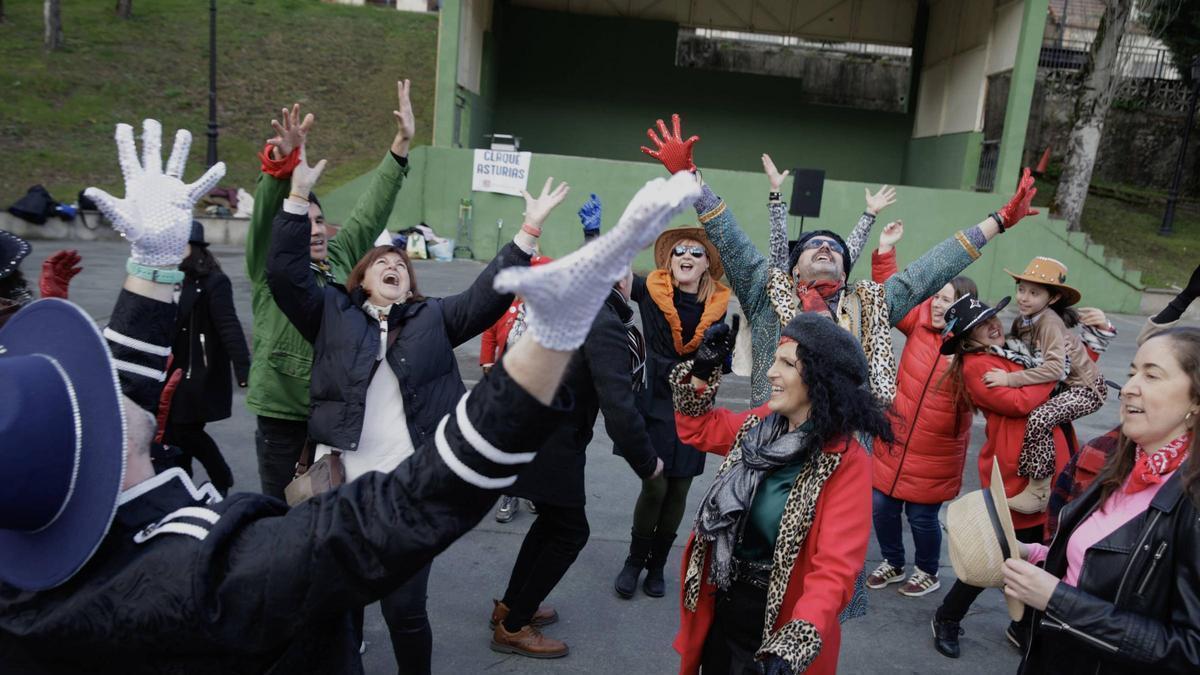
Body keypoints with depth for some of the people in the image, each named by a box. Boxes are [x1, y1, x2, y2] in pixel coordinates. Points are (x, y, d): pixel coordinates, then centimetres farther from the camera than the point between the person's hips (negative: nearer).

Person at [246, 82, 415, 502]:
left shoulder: (342, 259, 6)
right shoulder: (269, 269, -5)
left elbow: (371, 209, 7)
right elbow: (267, 214, -21)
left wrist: (401, 144, 5)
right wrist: (283, 160, -38)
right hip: (283, 418, -4)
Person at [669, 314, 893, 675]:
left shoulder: (846, 463, -22)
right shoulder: (762, 423, -3)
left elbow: (836, 568, -28)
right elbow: (698, 428, 13)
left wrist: (795, 644, -41)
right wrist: (701, 370, -1)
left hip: (777, 627, -5)